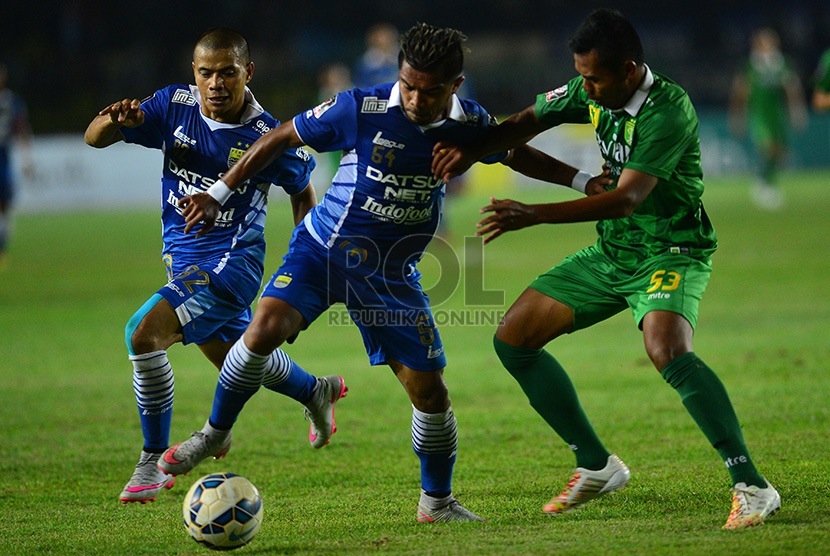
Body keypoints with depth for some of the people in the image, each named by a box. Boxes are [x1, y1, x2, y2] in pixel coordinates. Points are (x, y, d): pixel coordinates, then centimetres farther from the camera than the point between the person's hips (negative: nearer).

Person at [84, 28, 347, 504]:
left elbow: (302, 191, 3)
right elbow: (95, 139, -11)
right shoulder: (175, 106, -7)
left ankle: (154, 464, -12)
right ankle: (317, 393, 55)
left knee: (144, 333, -25)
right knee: (235, 360, 25)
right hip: (184, 257, 6)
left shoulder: (266, 136, -16)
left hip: (231, 263, -6)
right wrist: (112, 121, -34)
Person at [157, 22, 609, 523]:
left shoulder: (469, 125, -8)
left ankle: (438, 501, 23)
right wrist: (218, 194, -6)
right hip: (324, 250, -3)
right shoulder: (361, 109, -19)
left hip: (393, 274, 3)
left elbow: (518, 156, 14)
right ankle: (215, 433, -4)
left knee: (429, 389, -1)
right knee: (267, 326, -28)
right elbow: (281, 138, -7)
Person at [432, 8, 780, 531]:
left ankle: (751, 486, -31)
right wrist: (470, 151, -6)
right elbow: (529, 120, 12)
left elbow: (627, 198, -32)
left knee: (667, 350, -36)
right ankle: (596, 466, 17)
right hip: (610, 252, 9)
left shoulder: (668, 110, -26)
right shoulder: (593, 92, -3)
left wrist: (533, 215, -36)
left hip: (671, 252, -9)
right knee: (512, 339, 5)